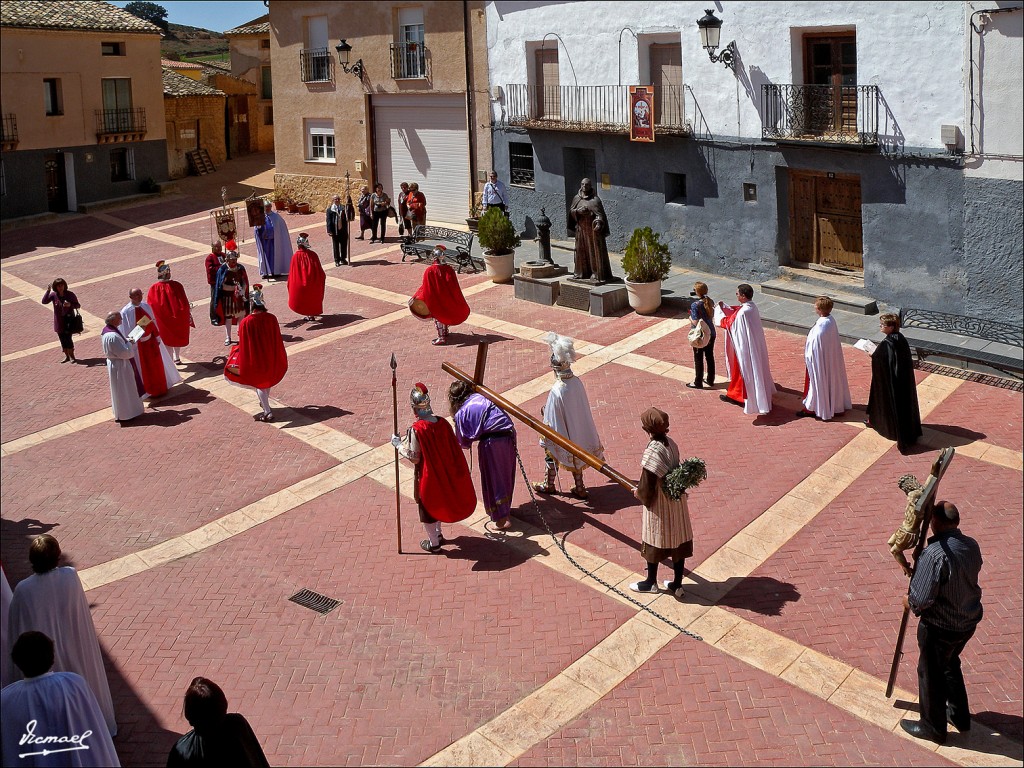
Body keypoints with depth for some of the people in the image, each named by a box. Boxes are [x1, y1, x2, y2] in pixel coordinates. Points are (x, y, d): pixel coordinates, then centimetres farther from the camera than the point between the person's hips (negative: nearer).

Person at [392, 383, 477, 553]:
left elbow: (414, 458, -21)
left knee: (427, 506, 14)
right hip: (443, 473, 5)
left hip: (426, 475, -5)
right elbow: (453, 448, -2)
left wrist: (399, 445, -9)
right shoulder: (442, 423, -9)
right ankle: (438, 534, 44)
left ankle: (434, 543, 27)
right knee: (438, 501, 27)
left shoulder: (416, 429, -26)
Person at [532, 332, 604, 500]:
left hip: (561, 434, -5)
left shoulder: (557, 391, -32)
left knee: (551, 456, 20)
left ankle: (548, 485, 40)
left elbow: (551, 420, -24)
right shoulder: (577, 382, -14)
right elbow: (582, 408, 1)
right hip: (577, 433, 5)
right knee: (575, 456, 24)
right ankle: (579, 488, 34)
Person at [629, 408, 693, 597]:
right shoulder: (670, 443, -5)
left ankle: (651, 582, 32)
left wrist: (638, 493, 0)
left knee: (654, 542, 14)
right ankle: (677, 584, 29)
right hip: (676, 501, 7)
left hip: (659, 504, -7)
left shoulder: (652, 452, -28)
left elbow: (647, 485, -23)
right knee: (678, 541, 16)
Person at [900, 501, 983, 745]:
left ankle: (933, 727, 32)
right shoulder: (972, 546, -5)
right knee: (950, 664, 30)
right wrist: (920, 565, 9)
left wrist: (909, 601, -6)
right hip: (969, 621, 7)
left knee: (931, 674, 14)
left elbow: (922, 599, -29)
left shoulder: (934, 554, -30)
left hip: (940, 627, -7)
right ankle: (959, 716, 45)